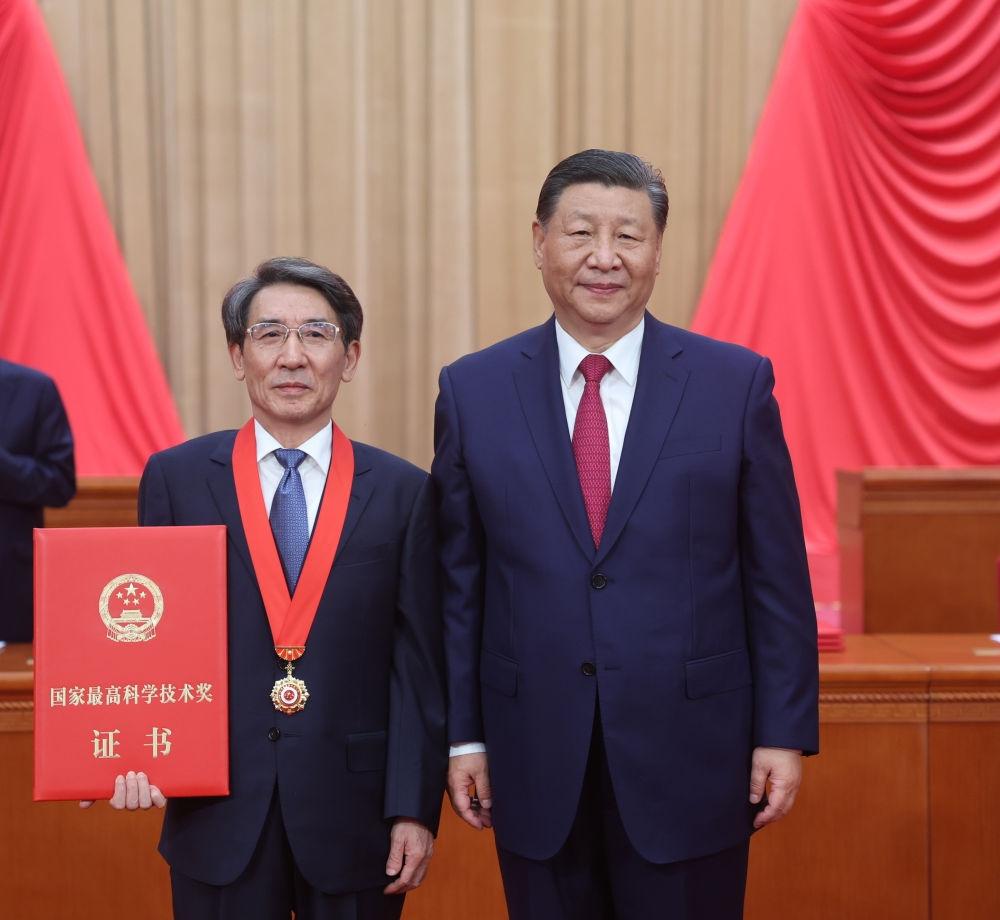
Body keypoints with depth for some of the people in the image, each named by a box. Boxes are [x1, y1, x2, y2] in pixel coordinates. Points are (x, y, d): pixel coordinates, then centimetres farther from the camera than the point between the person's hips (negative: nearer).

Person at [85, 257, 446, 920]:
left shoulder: (403, 492, 1)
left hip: (354, 815, 0)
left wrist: (415, 810, -4)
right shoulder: (175, 479, 2)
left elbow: (419, 665, -1)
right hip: (218, 814, 0)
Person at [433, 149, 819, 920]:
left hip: (690, 756, -1)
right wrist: (462, 734, 3)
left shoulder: (736, 383, -2)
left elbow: (777, 577, 0)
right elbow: (457, 580, 4)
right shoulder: (474, 391, 1)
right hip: (535, 762, 1)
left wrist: (785, 733, -3)